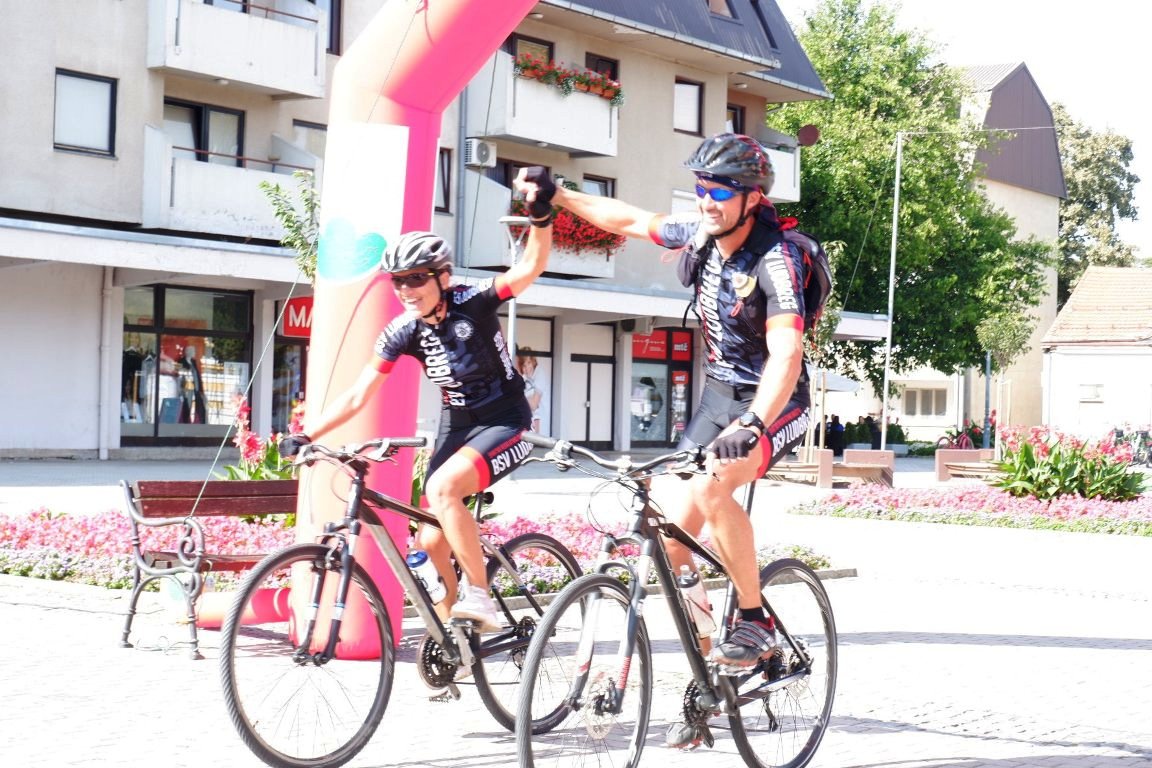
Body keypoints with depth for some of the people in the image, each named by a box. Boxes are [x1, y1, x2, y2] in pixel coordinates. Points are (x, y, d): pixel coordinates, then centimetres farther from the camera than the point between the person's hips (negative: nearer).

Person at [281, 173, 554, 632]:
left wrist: (541, 217, -47)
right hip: (455, 425, 6)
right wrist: (306, 435, -15)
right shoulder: (402, 333, -7)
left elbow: (530, 268, -31)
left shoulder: (472, 303, -17)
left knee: (442, 488, -32)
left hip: (503, 422, -6)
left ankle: (479, 595, -23)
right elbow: (357, 396, -7)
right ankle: (452, 621, 26)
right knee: (431, 540, 0)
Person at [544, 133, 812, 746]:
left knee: (710, 488, -34)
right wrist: (555, 196, 16)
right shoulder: (700, 236, -3)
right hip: (717, 393, 7)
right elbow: (630, 220, 15)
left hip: (773, 402, -7)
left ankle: (755, 620, -15)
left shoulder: (775, 260, -23)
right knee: (672, 529, -4)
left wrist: (753, 422, -48)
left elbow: (786, 354, -34)